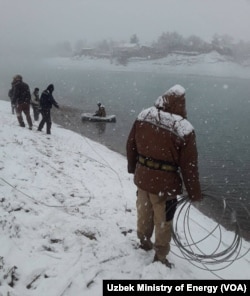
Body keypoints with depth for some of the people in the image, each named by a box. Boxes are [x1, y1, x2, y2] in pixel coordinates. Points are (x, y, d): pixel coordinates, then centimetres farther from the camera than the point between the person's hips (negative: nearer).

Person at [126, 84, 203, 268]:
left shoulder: (143, 117, -6)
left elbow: (131, 146, 6)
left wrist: (132, 167, 23)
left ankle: (144, 240, 50)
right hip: (165, 184, -5)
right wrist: (195, 194, -3)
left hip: (142, 177, 5)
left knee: (144, 212, 26)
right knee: (163, 222, 14)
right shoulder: (184, 130, -21)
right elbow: (189, 166, -16)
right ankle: (160, 257, 32)